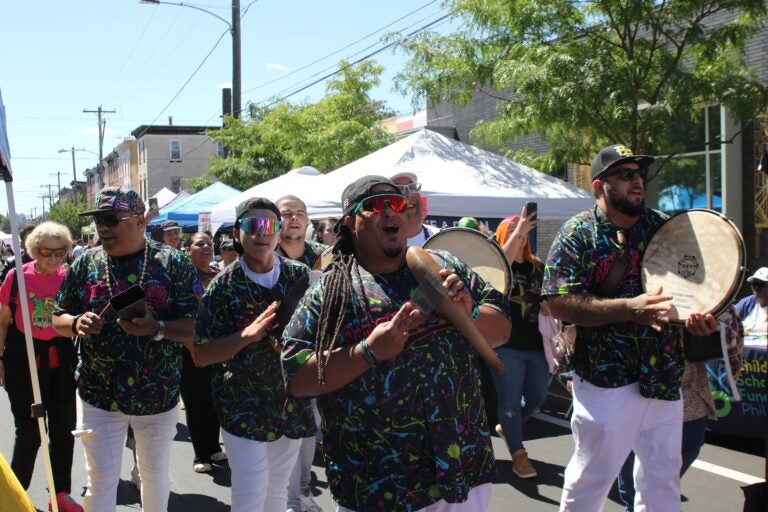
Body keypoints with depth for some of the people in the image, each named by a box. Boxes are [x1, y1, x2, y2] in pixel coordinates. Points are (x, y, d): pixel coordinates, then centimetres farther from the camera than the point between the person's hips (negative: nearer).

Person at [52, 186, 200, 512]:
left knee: (155, 473, 17)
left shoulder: (174, 264, -8)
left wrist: (157, 328, -29)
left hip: (158, 395, -1)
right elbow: (58, 319, 8)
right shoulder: (85, 264, 1)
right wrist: (77, 324, -15)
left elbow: (198, 327, -11)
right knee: (101, 481, 6)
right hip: (99, 395, 1)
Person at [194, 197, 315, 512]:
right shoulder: (223, 286, -7)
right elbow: (200, 354, -8)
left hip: (292, 402, 3)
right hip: (243, 407, -3)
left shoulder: (301, 277, -1)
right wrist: (247, 335, -22)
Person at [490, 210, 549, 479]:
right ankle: (518, 454, 11)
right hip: (507, 346, -5)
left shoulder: (538, 267, 10)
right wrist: (519, 231, -31)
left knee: (537, 397, 14)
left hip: (536, 345, 5)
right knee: (510, 401, 0)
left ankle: (508, 428, 39)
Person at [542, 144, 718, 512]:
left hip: (666, 381, 5)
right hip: (606, 382, -5)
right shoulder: (579, 234, -7)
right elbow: (558, 303, -16)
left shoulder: (663, 228, 7)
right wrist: (630, 308, -25)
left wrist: (699, 316, -8)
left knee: (663, 479, 16)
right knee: (590, 478, 6)